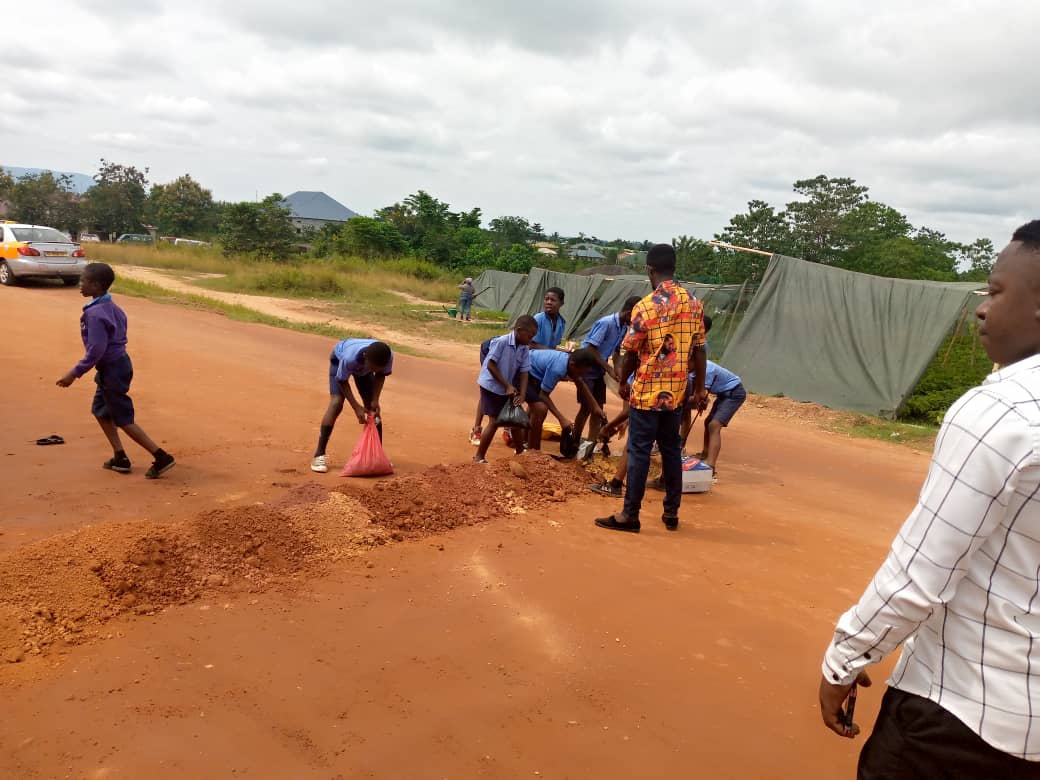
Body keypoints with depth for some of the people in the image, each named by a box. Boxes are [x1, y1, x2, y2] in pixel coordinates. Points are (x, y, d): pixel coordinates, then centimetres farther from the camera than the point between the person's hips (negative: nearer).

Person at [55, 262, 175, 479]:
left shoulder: (95, 313, -22)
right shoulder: (112, 307, 6)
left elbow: (96, 349, -26)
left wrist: (75, 373, -20)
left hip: (112, 369, -10)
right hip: (120, 362, 10)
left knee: (124, 420, -2)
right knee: (100, 410, 21)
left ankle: (162, 457, -3)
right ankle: (120, 458, 24)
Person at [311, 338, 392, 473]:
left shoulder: (388, 356, -37)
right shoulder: (350, 357, -46)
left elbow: (380, 375, -14)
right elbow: (342, 381, -28)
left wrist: (375, 400, -23)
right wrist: (356, 407, -33)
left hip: (362, 366, 4)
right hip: (339, 359, -4)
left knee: (372, 407, -2)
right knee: (336, 403, -20)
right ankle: (319, 455, -17)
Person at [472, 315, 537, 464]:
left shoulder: (525, 348, -3)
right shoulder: (501, 342, -22)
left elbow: (524, 372, -3)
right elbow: (490, 366, -21)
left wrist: (522, 395, -15)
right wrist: (507, 386, -19)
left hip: (508, 389, 7)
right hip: (491, 386, -7)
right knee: (495, 421, -7)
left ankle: (520, 453, 26)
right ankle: (479, 457, 4)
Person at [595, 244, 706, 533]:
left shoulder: (645, 306, -15)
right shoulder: (694, 304, 1)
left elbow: (630, 352, -8)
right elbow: (699, 350, 5)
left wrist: (623, 382, 8)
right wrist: (700, 387, 13)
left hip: (647, 391, -5)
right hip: (676, 392, 5)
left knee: (638, 452, 0)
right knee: (671, 450, 14)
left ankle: (630, 515, 6)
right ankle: (671, 513, 21)